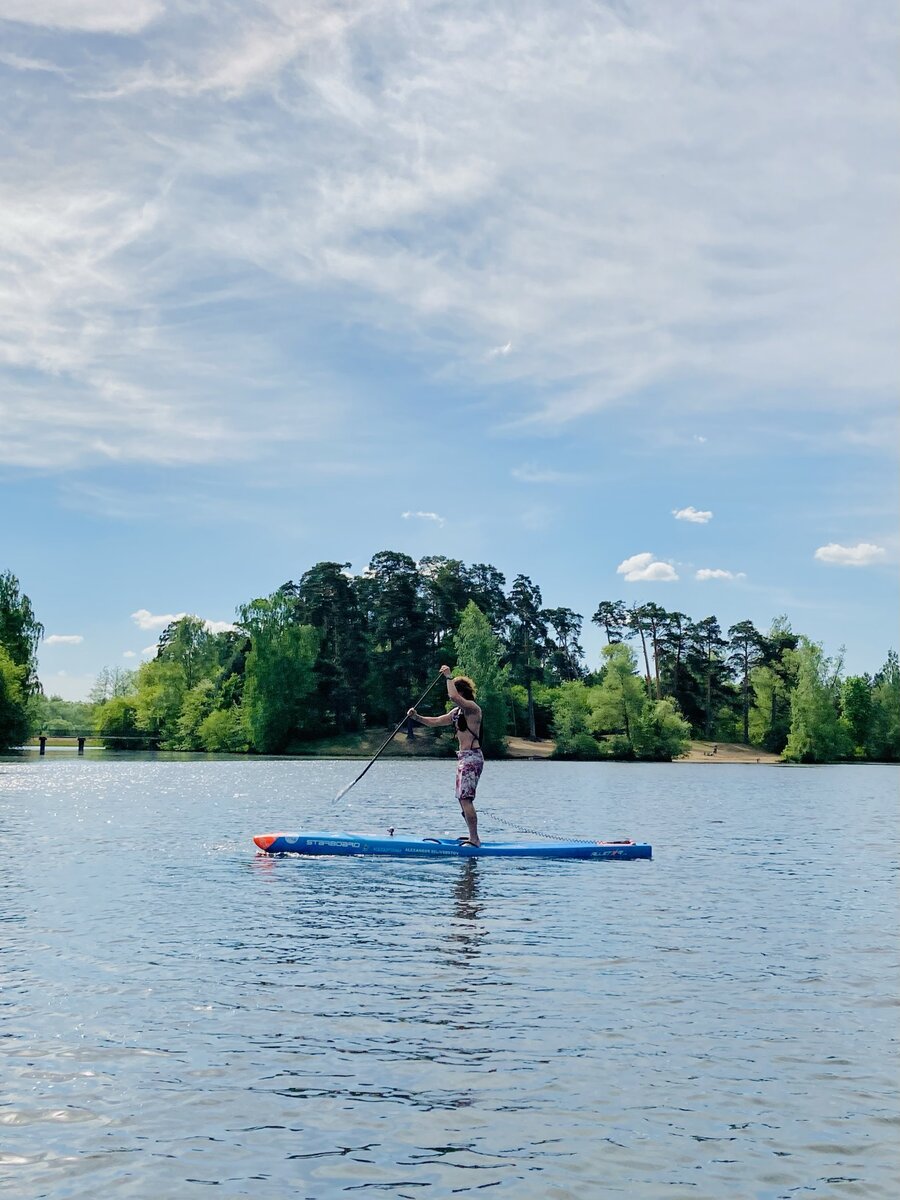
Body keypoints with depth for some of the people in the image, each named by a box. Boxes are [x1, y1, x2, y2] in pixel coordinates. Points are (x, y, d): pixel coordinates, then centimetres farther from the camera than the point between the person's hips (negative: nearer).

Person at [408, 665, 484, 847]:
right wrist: (417, 717, 6)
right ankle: (473, 836, 18)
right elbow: (435, 722, 21)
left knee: (465, 798, -14)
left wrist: (449, 677, -17)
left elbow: (454, 696, -29)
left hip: (472, 758, -10)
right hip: (463, 758, 10)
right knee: (462, 799, 12)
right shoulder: (457, 712, 19)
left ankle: (474, 839, -14)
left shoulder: (472, 708, -10)